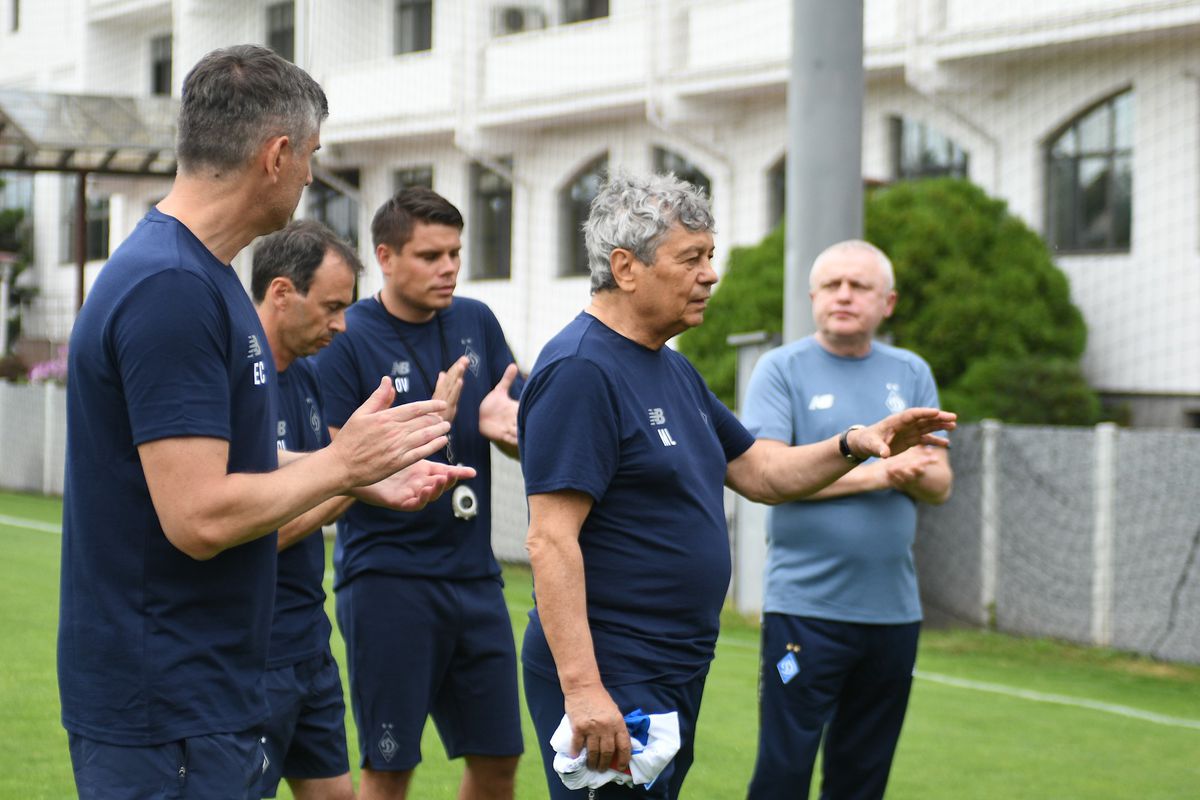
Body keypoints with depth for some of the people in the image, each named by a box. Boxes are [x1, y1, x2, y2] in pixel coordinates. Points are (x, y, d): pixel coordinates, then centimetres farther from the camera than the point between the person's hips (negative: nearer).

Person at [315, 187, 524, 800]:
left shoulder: (477, 323, 8)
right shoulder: (347, 339, -8)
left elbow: (529, 435, 12)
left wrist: (502, 424, -12)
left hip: (474, 574, 5)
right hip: (387, 580, -5)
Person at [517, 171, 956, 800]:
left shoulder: (674, 370, 15)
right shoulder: (579, 370, -16)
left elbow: (758, 472, 22)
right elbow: (550, 541, -22)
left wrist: (855, 444, 5)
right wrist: (582, 689, -28)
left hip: (676, 673, 10)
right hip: (607, 679, -10)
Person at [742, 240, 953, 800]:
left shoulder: (911, 374, 12)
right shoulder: (782, 369, -1)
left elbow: (940, 483, 9)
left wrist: (913, 472, -15)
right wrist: (877, 472, -13)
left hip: (893, 607, 5)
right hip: (805, 606, -4)